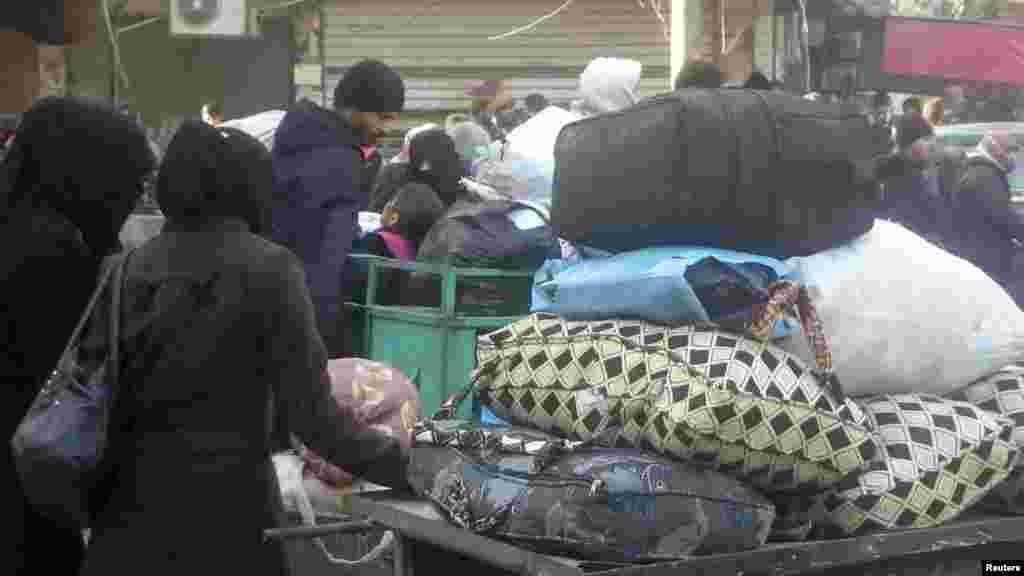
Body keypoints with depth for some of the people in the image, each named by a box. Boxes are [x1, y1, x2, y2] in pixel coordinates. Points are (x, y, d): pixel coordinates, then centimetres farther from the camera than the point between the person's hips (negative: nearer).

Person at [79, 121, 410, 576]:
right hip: (227, 503, -3)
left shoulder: (130, 267, 1)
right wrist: (402, 463, -4)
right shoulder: (268, 269, -9)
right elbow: (310, 414, -13)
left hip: (132, 504, 3)